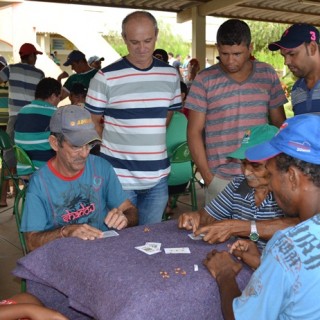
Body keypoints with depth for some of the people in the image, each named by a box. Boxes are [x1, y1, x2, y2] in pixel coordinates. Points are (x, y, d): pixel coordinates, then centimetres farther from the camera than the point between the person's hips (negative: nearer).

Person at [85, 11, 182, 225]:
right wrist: (118, 143, 0)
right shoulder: (106, 77, -8)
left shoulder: (170, 75, 5)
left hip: (158, 177, 4)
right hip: (119, 177, -3)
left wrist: (150, 140, 9)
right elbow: (92, 122, 1)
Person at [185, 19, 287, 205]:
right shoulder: (205, 80, -2)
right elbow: (194, 132, -1)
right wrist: (207, 175, -6)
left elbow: (280, 124, 11)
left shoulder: (268, 75, 5)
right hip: (220, 178, -2)